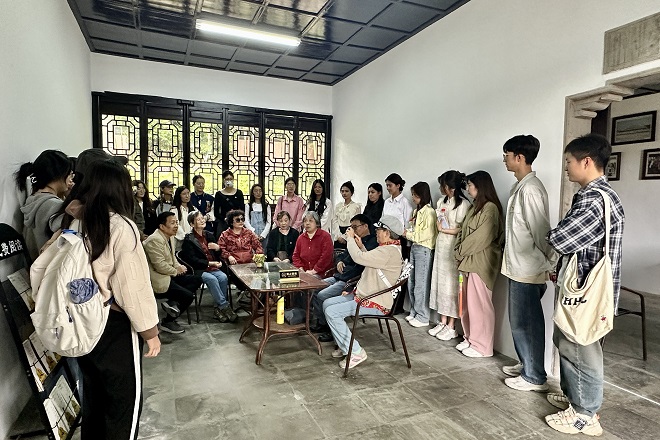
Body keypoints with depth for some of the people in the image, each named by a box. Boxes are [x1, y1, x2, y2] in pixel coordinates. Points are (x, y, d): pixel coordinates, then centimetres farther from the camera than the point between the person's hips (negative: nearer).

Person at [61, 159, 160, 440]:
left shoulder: (73, 223, -1)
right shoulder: (121, 227, -21)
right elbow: (134, 287, -19)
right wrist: (150, 331, -10)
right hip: (114, 326, -7)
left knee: (93, 394, 25)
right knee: (125, 398, 12)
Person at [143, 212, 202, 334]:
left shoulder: (170, 237, 8)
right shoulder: (155, 240, -22)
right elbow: (160, 265, -25)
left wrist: (179, 266, 0)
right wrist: (176, 271, -9)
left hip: (169, 275, 10)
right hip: (158, 280, -10)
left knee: (197, 280, 4)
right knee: (188, 296, -13)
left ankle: (173, 303, 1)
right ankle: (167, 322, 5)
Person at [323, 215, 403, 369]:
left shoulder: (389, 251, -22)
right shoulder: (388, 248, 13)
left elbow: (359, 258, -30)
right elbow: (368, 259, 22)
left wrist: (350, 238, -14)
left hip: (375, 303, -11)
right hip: (364, 294, 11)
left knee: (331, 312, -20)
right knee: (327, 303, 7)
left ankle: (355, 352, -9)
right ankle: (345, 345, 14)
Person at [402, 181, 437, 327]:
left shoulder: (429, 212, -12)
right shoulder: (417, 211, 15)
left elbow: (427, 234, -19)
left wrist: (409, 235, -13)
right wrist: (407, 232, 3)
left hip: (424, 250, -9)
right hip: (414, 248, 9)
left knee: (421, 284, -2)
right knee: (411, 283, 12)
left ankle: (423, 317, 9)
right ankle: (414, 312, 24)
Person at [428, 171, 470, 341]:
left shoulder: (463, 204, -14)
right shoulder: (442, 201, 10)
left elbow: (463, 230, -17)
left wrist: (444, 229, -11)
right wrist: (438, 224, 2)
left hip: (453, 249, -7)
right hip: (441, 246, 7)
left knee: (452, 284, -1)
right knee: (440, 282, 10)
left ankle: (451, 327, 11)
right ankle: (443, 322, 22)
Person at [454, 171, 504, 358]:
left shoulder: (490, 208, -13)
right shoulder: (476, 207, 16)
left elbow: (481, 238, -18)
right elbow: (464, 232, 16)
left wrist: (460, 251, -9)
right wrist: (460, 252, 2)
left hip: (481, 262, -9)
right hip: (469, 260, 9)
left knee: (479, 304, -1)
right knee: (468, 303, 13)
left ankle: (482, 346, 11)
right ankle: (471, 339, 26)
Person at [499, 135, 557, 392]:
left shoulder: (530, 189, -19)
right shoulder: (520, 186, 12)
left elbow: (541, 232, -20)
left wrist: (548, 265, -14)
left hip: (528, 269, -10)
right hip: (518, 266, 10)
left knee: (525, 323, 2)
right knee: (520, 321, 19)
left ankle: (535, 377, 16)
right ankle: (526, 365, 33)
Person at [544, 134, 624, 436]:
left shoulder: (595, 199, -23)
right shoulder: (590, 194, 11)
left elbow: (557, 240, -27)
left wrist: (552, 238, -4)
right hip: (577, 283, 10)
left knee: (581, 350, 4)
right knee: (565, 342, 21)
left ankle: (585, 416, 21)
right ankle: (573, 396, 37)